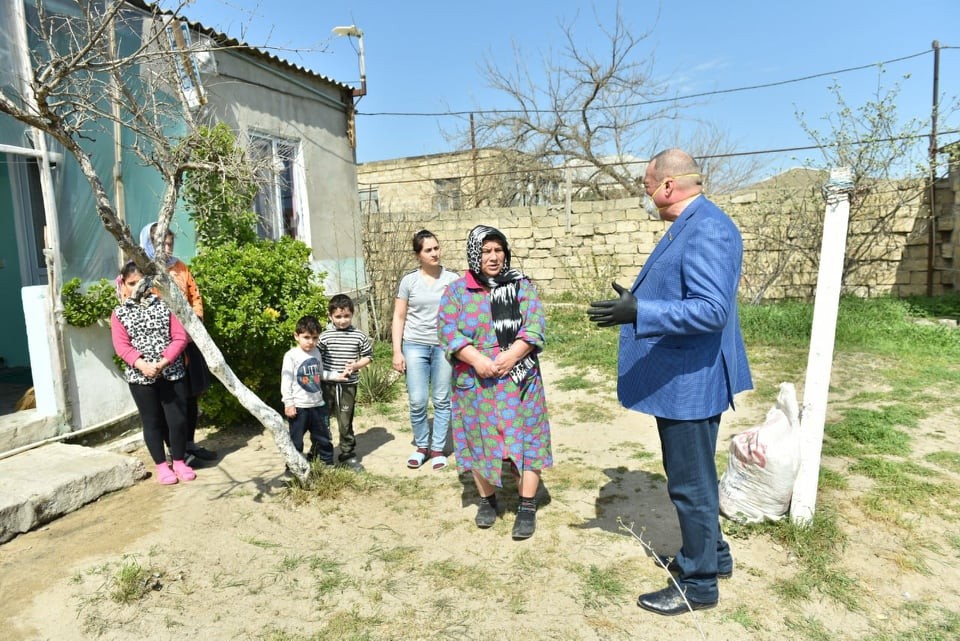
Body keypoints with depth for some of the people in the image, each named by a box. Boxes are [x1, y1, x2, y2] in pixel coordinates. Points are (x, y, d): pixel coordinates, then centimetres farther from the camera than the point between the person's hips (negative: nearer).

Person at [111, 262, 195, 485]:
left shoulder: (165, 305, 2)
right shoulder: (119, 313, 3)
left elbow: (180, 337, -4)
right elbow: (121, 346, -6)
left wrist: (164, 362, -16)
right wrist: (142, 365, -23)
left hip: (172, 373, 0)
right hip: (140, 377, 0)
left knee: (178, 419, 2)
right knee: (152, 422, 9)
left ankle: (179, 462, 21)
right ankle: (162, 466, 23)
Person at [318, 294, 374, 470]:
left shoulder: (359, 336, -2)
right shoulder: (325, 336, -3)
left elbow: (368, 356, 6)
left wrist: (356, 366, -11)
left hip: (348, 385, 0)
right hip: (326, 384, 1)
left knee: (345, 421, 9)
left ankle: (348, 454, 23)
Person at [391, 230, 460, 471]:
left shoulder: (452, 278, 0)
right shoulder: (409, 280, 1)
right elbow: (399, 318, 4)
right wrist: (397, 351, -1)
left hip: (444, 346, 0)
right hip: (415, 346, 0)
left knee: (442, 400, 6)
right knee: (417, 402, 0)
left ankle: (437, 448, 21)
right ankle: (421, 446, 21)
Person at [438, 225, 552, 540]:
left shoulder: (522, 286, 3)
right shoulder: (456, 290, 2)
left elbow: (535, 326, -5)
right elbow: (447, 330, -6)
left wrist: (512, 355, -19)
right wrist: (477, 360, -19)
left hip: (519, 381, 0)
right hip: (475, 382, 1)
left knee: (524, 440, 1)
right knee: (480, 441, 10)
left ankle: (527, 508, 12)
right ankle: (487, 500, 28)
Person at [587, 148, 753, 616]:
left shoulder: (708, 230, -21)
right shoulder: (687, 227, 11)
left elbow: (712, 309, -30)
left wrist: (639, 312, -35)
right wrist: (635, 300, 25)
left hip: (690, 382, -11)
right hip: (675, 380, 11)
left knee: (691, 484, 5)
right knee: (689, 477, 23)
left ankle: (698, 585, 23)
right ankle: (711, 553, 42)